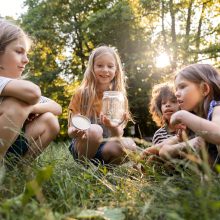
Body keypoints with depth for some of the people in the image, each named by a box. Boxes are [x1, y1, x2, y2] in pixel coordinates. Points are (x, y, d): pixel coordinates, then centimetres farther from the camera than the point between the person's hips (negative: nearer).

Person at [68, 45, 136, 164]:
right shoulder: (81, 93, -2)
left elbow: (118, 135, -3)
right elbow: (71, 128, -4)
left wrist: (114, 128, -27)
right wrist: (74, 132, -29)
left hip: (106, 147, 2)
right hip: (83, 145, -1)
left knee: (129, 145, -30)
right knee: (94, 130, -34)